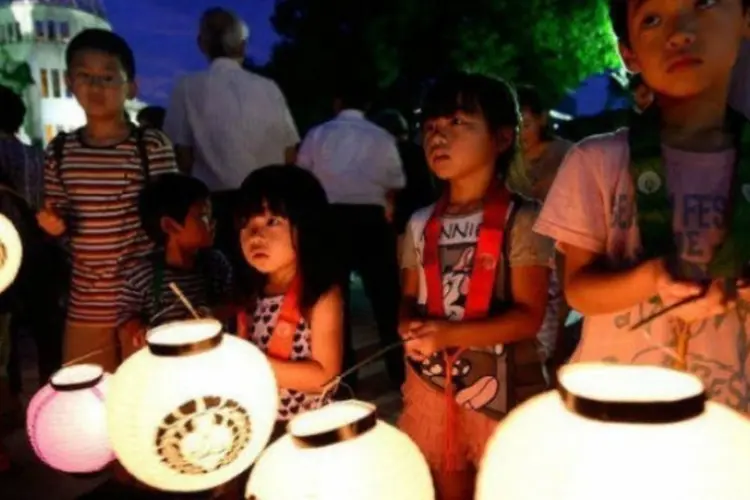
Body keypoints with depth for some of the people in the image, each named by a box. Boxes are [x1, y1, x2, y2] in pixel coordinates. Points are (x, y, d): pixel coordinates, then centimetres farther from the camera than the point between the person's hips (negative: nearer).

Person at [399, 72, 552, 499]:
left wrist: (451, 333, -25)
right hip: (431, 385, 5)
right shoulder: (421, 224, 5)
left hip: (500, 389, -4)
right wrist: (411, 327, -11)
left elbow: (529, 316, -14)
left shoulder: (520, 220, -10)